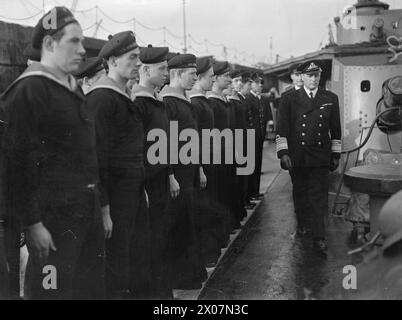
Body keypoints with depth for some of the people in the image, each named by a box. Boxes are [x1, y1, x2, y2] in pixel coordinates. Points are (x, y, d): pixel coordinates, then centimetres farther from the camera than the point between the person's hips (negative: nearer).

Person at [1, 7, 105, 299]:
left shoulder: (75, 90, 15)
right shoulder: (28, 91, -11)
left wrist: (101, 206, 17)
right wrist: (32, 223, -17)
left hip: (88, 210, 8)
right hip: (54, 216, -8)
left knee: (93, 287, 15)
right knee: (53, 289, 0)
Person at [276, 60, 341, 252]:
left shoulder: (331, 99, 6)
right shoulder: (289, 99, 1)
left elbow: (335, 130, 9)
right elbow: (282, 128, -3)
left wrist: (335, 155, 8)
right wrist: (283, 153, -10)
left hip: (320, 157, 0)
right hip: (296, 157, 0)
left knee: (319, 196, -3)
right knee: (300, 193, 14)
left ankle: (319, 236, 2)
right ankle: (302, 224, 36)